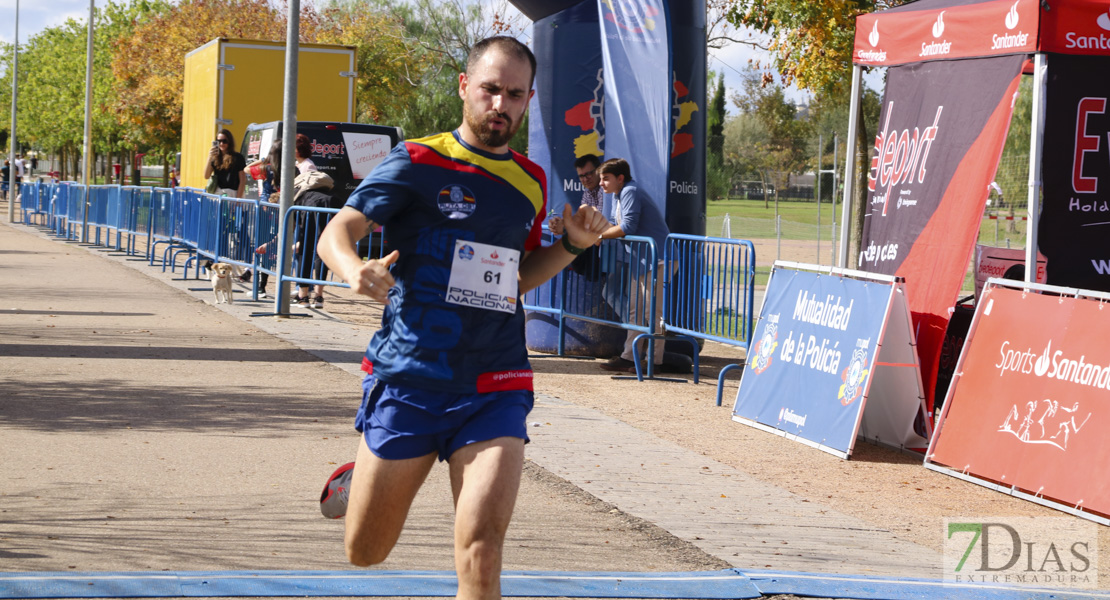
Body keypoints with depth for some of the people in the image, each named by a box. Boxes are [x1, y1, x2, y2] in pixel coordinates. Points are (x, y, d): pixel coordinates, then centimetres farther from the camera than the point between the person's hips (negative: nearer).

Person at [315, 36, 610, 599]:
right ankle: (360, 478, 47)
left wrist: (571, 244, 7)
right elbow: (335, 234, -12)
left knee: (480, 549, -17)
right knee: (364, 553, 12)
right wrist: (357, 271, -33)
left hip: (495, 391, 2)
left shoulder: (530, 183, 10)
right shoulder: (418, 161, -4)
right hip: (406, 380, -2)